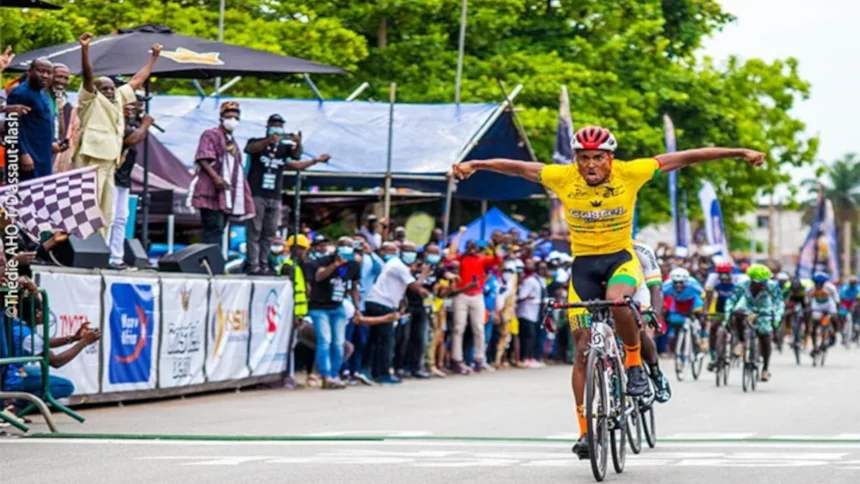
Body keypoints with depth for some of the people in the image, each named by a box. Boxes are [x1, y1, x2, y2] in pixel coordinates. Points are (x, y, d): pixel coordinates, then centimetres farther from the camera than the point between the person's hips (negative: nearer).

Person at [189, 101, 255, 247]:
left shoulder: (231, 141, 24)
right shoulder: (211, 135, -2)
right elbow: (203, 159, -15)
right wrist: (215, 177, -28)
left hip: (226, 195, 9)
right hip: (211, 192, -9)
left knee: (218, 231, 7)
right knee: (214, 229, -15)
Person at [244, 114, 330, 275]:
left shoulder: (284, 147, 13)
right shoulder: (258, 142, 2)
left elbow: (296, 154, -5)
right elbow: (251, 148, -21)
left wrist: (298, 143, -30)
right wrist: (268, 141, -40)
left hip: (275, 197, 5)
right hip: (257, 194, -5)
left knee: (269, 233, 5)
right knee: (255, 231, -6)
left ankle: (264, 264, 9)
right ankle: (253, 265, -9)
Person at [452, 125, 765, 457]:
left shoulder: (629, 173, -14)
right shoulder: (563, 178, -11)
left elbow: (684, 158, -13)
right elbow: (517, 168, -5)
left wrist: (740, 153, -14)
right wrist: (474, 165, -13)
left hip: (621, 258, -2)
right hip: (584, 263, 2)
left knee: (616, 301, -37)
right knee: (583, 348, -2)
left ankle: (635, 362, -9)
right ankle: (585, 430, 6)